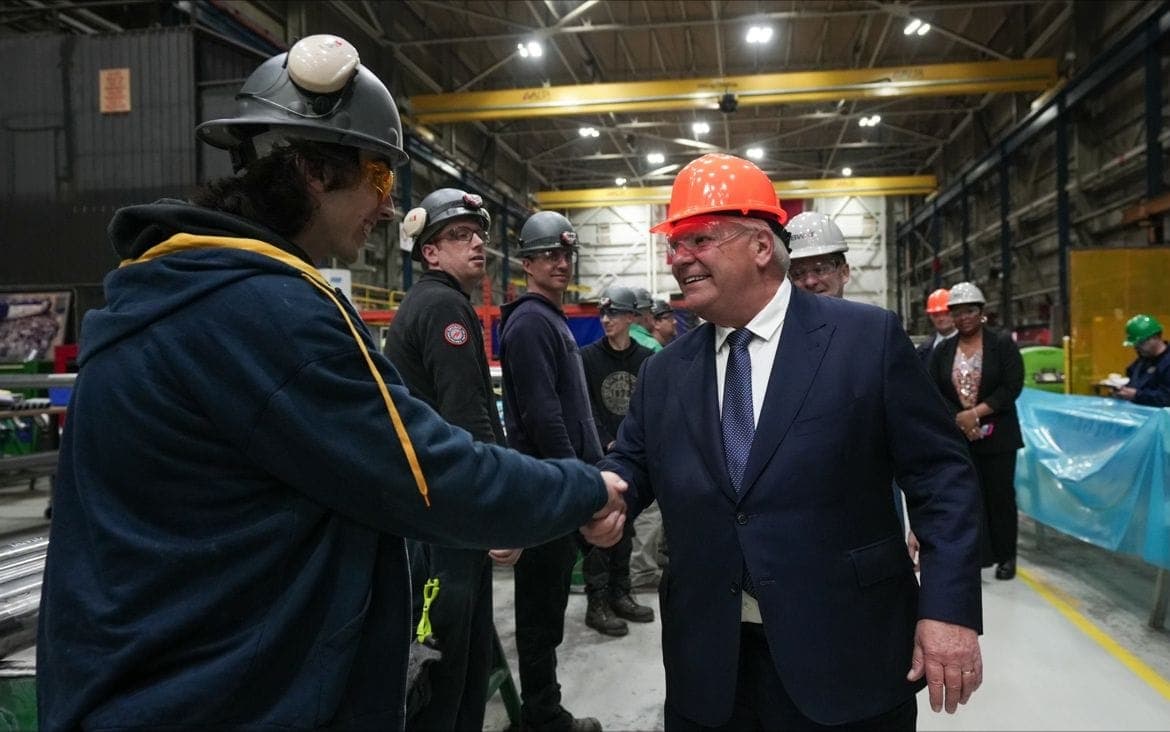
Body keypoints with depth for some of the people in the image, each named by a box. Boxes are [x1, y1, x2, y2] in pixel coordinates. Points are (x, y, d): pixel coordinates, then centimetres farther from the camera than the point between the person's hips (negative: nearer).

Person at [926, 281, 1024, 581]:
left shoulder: (1003, 343, -2)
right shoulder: (942, 351, 6)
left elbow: (1012, 387, -9)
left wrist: (976, 413, -17)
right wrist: (959, 419, -14)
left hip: (997, 436, -2)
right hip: (958, 437, 2)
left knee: (1000, 495, 6)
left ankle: (1006, 556, 21)